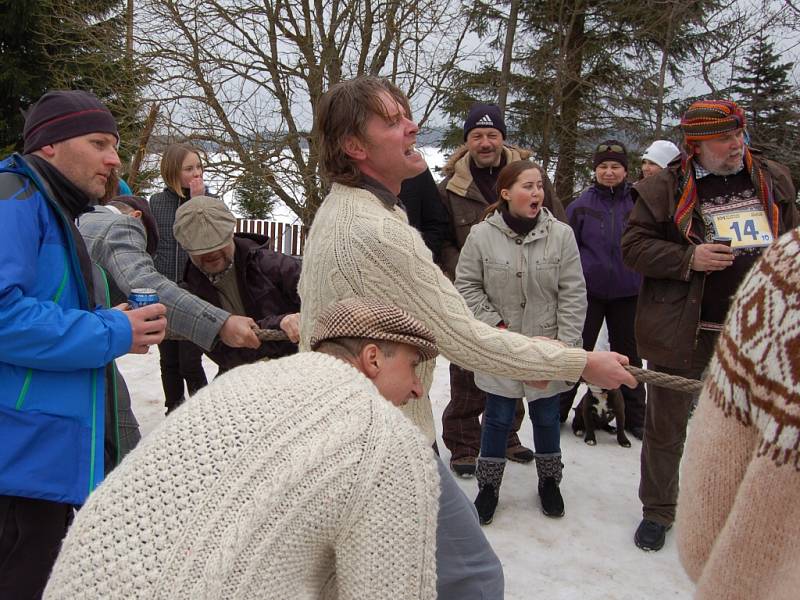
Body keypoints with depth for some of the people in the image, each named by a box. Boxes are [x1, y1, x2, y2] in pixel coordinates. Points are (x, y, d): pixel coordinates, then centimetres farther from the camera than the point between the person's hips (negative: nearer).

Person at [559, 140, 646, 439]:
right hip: (589, 291, -1)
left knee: (628, 355, 13)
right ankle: (557, 411, 20)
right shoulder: (582, 204, -3)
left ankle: (635, 417, 27)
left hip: (628, 293, 1)